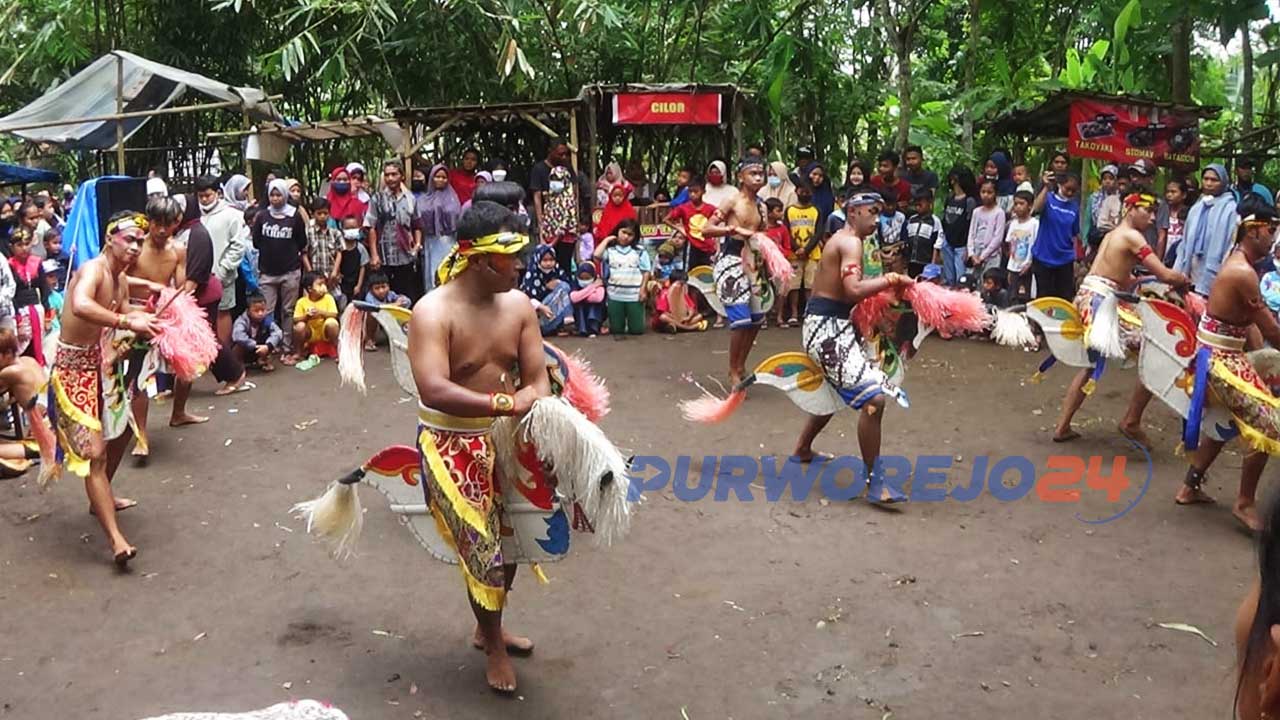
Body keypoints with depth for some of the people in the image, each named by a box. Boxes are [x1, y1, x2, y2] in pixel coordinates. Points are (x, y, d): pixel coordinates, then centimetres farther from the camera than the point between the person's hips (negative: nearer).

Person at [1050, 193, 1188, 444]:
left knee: (1091, 365, 26)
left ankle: (1062, 427, 27)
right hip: (1102, 303, -9)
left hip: (1086, 298, 10)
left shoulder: (1111, 235, 20)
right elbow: (1166, 275, -12)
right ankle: (1131, 422, 5)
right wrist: (1185, 280, 7)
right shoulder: (1132, 236, -7)